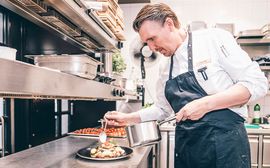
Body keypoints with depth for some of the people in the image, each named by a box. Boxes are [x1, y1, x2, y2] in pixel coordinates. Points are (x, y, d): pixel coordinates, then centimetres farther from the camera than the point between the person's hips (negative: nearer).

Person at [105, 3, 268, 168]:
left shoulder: (214, 38, -9)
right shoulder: (166, 71, 10)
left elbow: (256, 83, -12)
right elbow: (162, 108, 20)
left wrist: (206, 104, -22)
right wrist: (127, 118, 11)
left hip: (224, 144, -5)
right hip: (186, 147, 6)